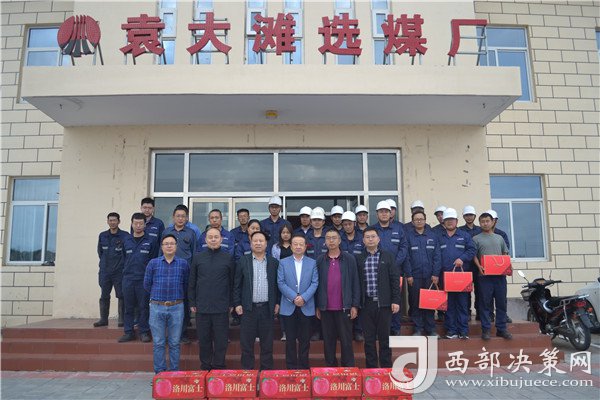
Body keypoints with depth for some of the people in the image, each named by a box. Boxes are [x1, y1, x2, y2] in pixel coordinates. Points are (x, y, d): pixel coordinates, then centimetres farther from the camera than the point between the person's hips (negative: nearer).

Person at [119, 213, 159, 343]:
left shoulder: (151, 241, -1)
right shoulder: (126, 241, 10)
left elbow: (155, 260, -1)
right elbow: (124, 258, 18)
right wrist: (125, 271, 12)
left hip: (144, 279, -3)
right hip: (128, 278, 3)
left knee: (143, 306, 3)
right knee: (128, 307, 9)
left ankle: (144, 332, 13)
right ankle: (128, 332, 18)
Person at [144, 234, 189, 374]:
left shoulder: (183, 264, 3)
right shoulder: (153, 263, 4)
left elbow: (186, 285, 7)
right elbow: (147, 284, 9)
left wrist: (177, 296, 8)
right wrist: (158, 295, 12)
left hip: (176, 308, 0)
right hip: (157, 307, 0)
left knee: (174, 343, 7)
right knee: (158, 343, 6)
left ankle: (174, 372, 17)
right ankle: (159, 372, 17)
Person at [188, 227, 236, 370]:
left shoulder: (228, 258, 2)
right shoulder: (198, 257, 6)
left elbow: (232, 282, 4)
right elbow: (192, 282, 8)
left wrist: (231, 303, 2)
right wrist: (192, 303, 4)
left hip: (222, 307, -1)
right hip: (202, 307, 1)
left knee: (221, 340, 5)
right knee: (204, 339, 9)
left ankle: (219, 368, 19)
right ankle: (205, 368, 23)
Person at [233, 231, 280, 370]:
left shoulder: (274, 262, 6)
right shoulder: (242, 262, 2)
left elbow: (277, 284, 9)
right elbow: (237, 285, 3)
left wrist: (277, 303, 3)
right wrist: (237, 304, -2)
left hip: (267, 308, 1)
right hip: (248, 308, -1)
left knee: (267, 343, 8)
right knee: (247, 343, 5)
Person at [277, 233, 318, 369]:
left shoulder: (312, 263, 7)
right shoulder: (283, 262, 4)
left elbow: (314, 283, -1)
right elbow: (281, 283, -3)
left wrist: (303, 297, -15)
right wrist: (294, 298, -14)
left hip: (306, 307, 1)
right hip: (288, 307, 0)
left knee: (305, 339, 6)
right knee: (290, 339, 6)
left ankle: (304, 366, 18)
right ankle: (291, 367, 16)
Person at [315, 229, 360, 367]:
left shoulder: (349, 259, 0)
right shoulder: (320, 260, 5)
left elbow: (355, 283, 0)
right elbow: (316, 284, 6)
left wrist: (355, 305, -4)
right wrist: (317, 306, 4)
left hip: (344, 308, -2)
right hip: (326, 308, 2)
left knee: (346, 340, 5)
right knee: (328, 340, 11)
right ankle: (330, 367, 24)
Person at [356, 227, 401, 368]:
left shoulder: (388, 256, 3)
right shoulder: (358, 259, 4)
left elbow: (395, 279, 1)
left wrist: (396, 300, -5)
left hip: (384, 303, -1)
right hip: (366, 304, 1)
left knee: (384, 337, 7)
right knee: (369, 338, 8)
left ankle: (386, 368, 20)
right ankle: (371, 368, 20)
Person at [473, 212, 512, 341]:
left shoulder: (499, 238, 16)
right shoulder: (476, 239, 4)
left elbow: (505, 255, 18)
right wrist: (479, 266, -18)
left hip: (500, 274, 4)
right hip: (485, 275, -3)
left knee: (501, 302, 7)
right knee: (485, 303, 0)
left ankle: (501, 329, 16)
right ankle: (485, 329, 6)